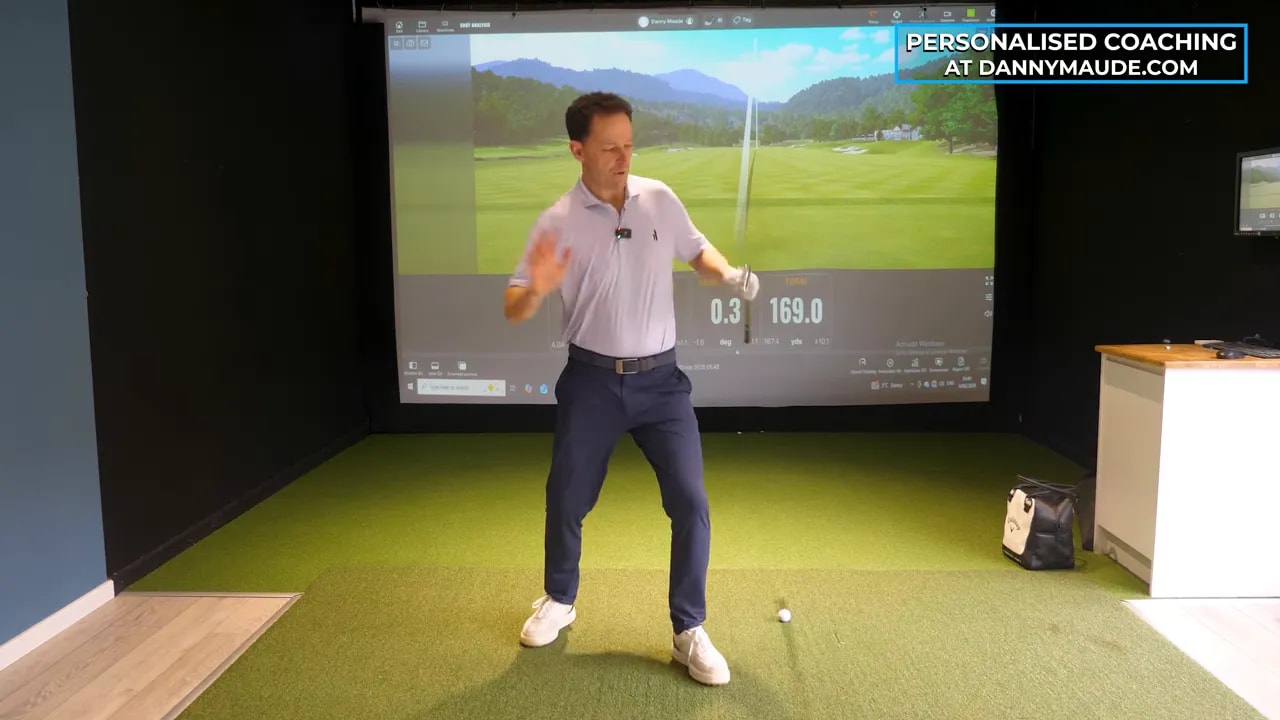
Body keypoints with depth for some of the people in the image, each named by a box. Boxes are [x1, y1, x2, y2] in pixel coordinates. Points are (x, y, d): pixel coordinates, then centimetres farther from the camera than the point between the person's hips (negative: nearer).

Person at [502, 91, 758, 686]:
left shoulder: (660, 198, -1)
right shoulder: (557, 222, -9)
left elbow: (696, 250, 17)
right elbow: (512, 311, -9)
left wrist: (728, 275, -5)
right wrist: (535, 291, -33)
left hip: (660, 378, 2)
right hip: (592, 380, -1)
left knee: (690, 503, -5)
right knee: (566, 501, 10)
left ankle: (689, 632, 12)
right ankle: (559, 601, 37)